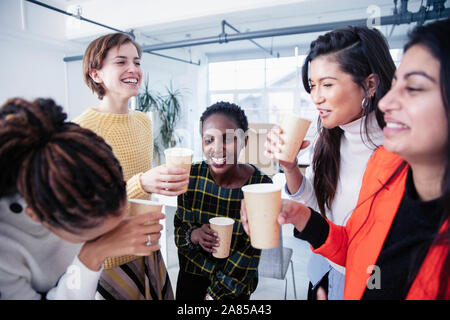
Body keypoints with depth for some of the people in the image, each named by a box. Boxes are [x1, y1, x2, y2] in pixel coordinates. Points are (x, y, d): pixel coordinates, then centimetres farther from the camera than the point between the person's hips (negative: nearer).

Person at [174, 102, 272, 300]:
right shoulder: (192, 175, -15)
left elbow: (249, 252, -16)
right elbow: (179, 227, -4)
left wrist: (215, 293, -14)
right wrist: (194, 235, -25)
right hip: (190, 276, 3)